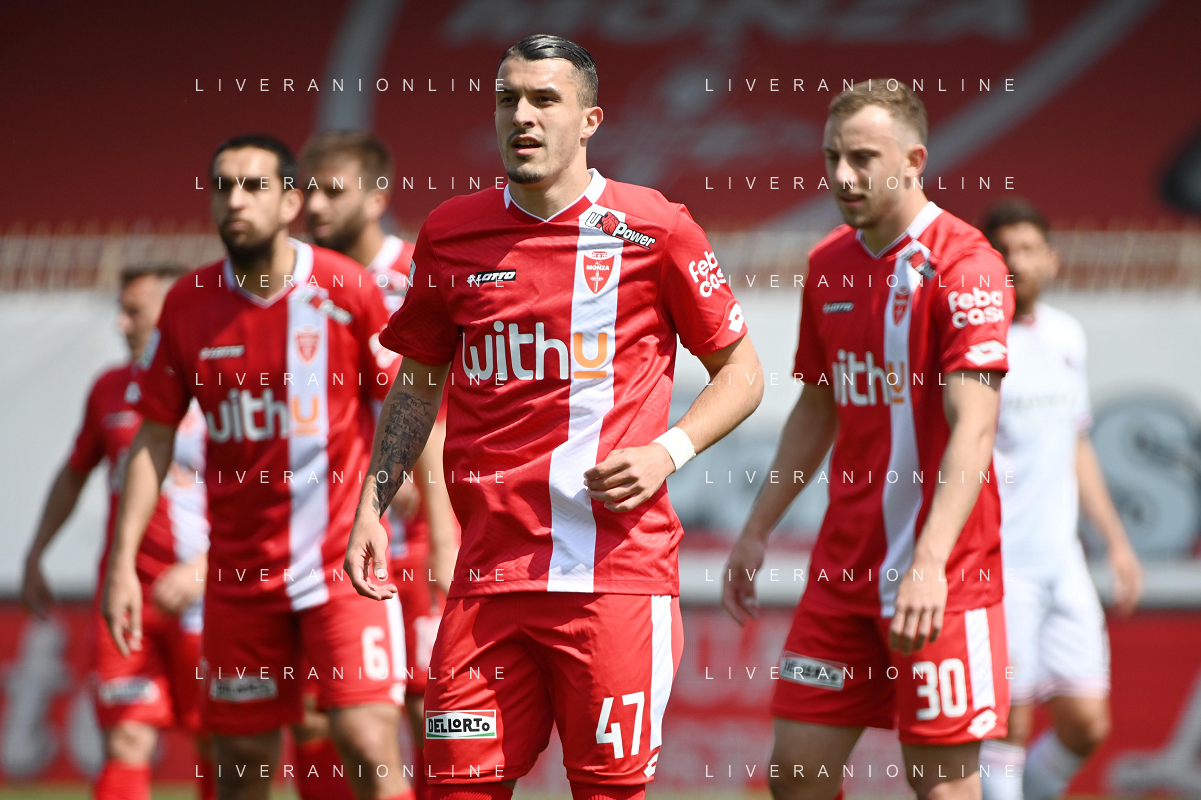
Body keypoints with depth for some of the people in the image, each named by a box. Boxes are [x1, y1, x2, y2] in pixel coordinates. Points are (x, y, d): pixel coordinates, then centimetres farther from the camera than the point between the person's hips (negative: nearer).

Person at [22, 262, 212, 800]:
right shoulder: (110, 389, 10)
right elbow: (74, 475, 25)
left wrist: (201, 570, -21)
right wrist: (35, 558, 23)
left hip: (202, 596, -3)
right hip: (125, 591, 3)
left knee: (216, 745, 6)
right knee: (126, 742, -7)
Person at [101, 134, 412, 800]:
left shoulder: (346, 290, -7)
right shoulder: (188, 305, 2)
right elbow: (154, 438, 8)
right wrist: (123, 559, 2)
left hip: (345, 565, -3)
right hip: (239, 569, 3)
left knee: (368, 744, -15)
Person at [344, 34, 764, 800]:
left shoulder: (653, 228, 0)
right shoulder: (451, 233, 10)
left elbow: (742, 371, 7)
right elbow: (418, 385, 21)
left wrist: (667, 452, -8)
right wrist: (373, 505, 11)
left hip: (618, 567, -3)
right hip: (488, 573, 3)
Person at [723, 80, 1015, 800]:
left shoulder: (964, 265, -13)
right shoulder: (828, 264, 11)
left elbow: (973, 428, -22)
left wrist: (930, 564, -32)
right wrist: (758, 531, 20)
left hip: (939, 578, -7)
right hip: (844, 567, 7)